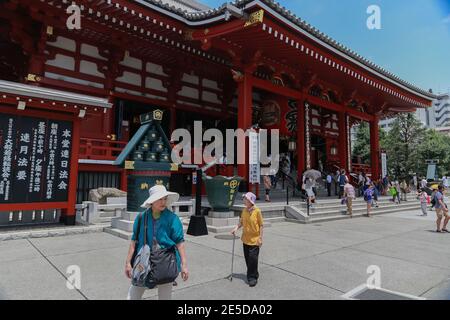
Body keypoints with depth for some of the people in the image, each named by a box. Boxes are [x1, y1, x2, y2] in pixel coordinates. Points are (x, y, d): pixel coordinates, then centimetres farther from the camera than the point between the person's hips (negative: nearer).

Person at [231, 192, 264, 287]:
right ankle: (251, 275, 30)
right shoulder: (244, 210, 2)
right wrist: (236, 228, -6)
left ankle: (253, 277, 10)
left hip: (254, 240, -5)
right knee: (247, 259, 12)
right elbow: (241, 222, 12)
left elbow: (261, 225, -9)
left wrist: (260, 238, -11)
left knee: (253, 258, -6)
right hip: (246, 239, 5)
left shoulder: (257, 211, -13)